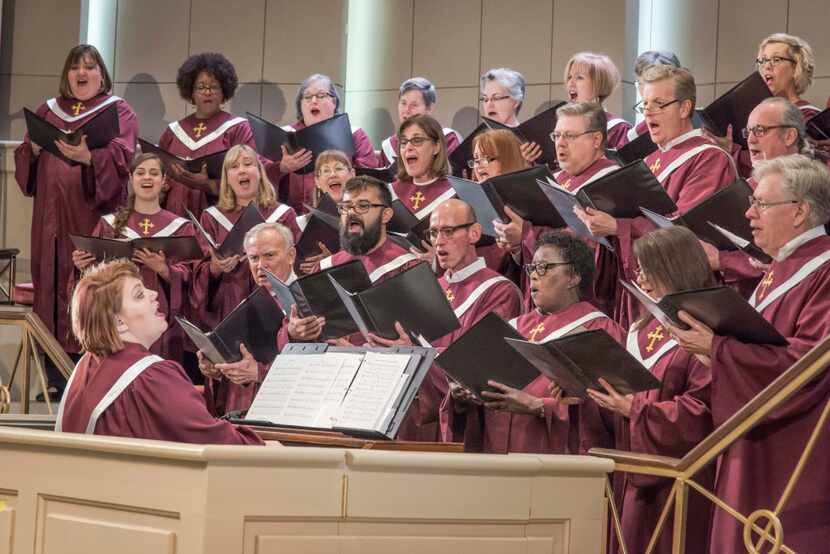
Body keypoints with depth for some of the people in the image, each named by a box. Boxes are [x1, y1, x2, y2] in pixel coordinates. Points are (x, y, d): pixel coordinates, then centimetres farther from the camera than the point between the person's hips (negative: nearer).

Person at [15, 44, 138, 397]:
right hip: (52, 217, 4)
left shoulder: (118, 112, 6)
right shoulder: (48, 111, 18)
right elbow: (23, 158, 14)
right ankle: (56, 378, 3)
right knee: (53, 284, 0)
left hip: (93, 213, -4)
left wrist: (89, 156, -29)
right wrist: (35, 148, -8)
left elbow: (121, 157, -10)